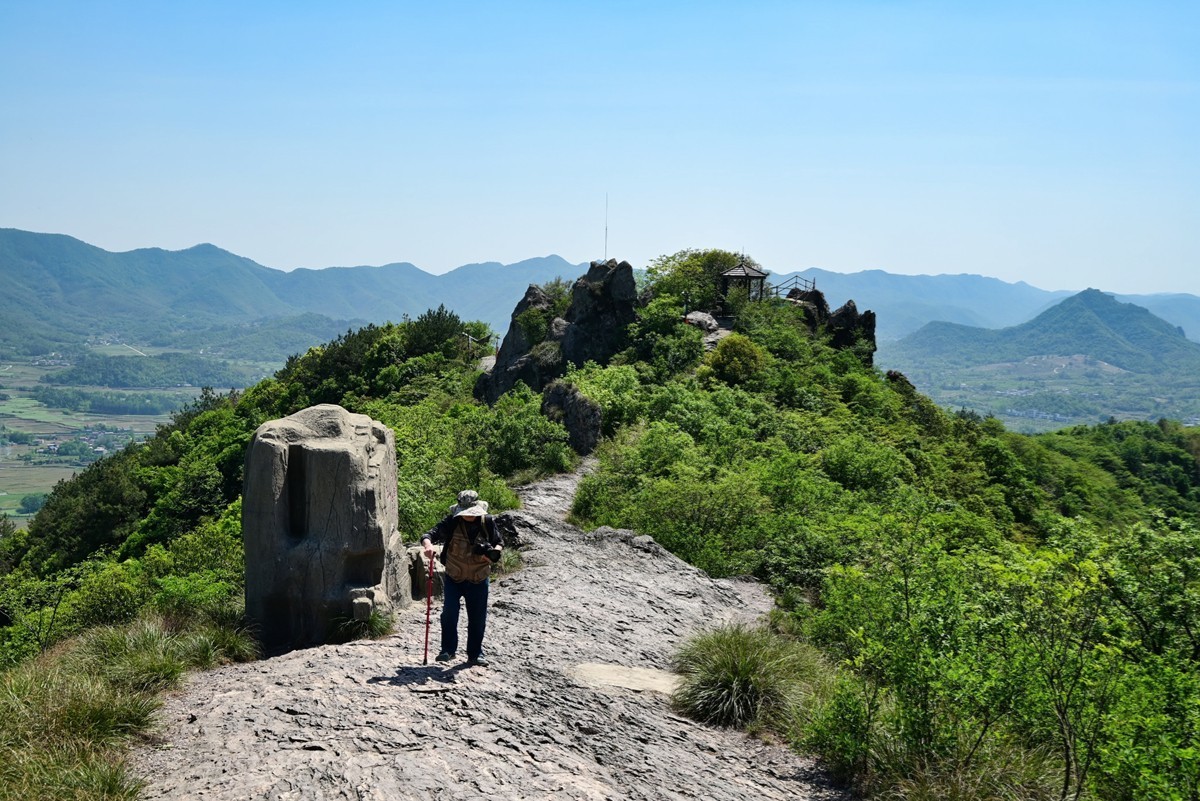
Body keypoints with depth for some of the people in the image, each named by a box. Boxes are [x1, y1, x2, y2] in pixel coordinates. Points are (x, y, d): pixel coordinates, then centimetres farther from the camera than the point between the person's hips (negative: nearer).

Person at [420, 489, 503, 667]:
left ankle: (475, 654, 23)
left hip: (478, 579, 2)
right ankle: (448, 649, 8)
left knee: (478, 618, 8)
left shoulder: (487, 522, -7)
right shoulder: (452, 522, -14)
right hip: (453, 578, -2)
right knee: (449, 613, -10)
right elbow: (430, 534, -20)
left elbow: (499, 542, 7)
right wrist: (428, 544, -43)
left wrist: (494, 552, -16)